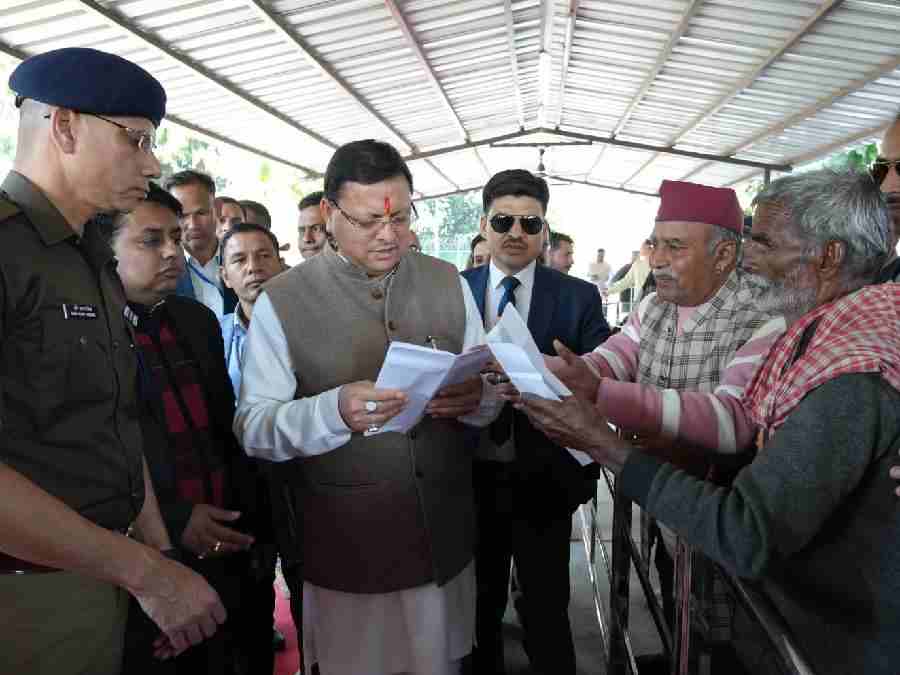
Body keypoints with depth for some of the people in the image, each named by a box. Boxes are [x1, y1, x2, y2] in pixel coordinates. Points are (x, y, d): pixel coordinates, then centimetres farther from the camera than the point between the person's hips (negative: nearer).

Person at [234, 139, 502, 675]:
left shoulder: (449, 283, 2)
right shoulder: (281, 302, -8)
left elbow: (490, 400, 6)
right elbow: (252, 428, -11)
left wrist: (474, 398, -18)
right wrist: (334, 411, -30)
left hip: (446, 543, 3)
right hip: (346, 551, -2)